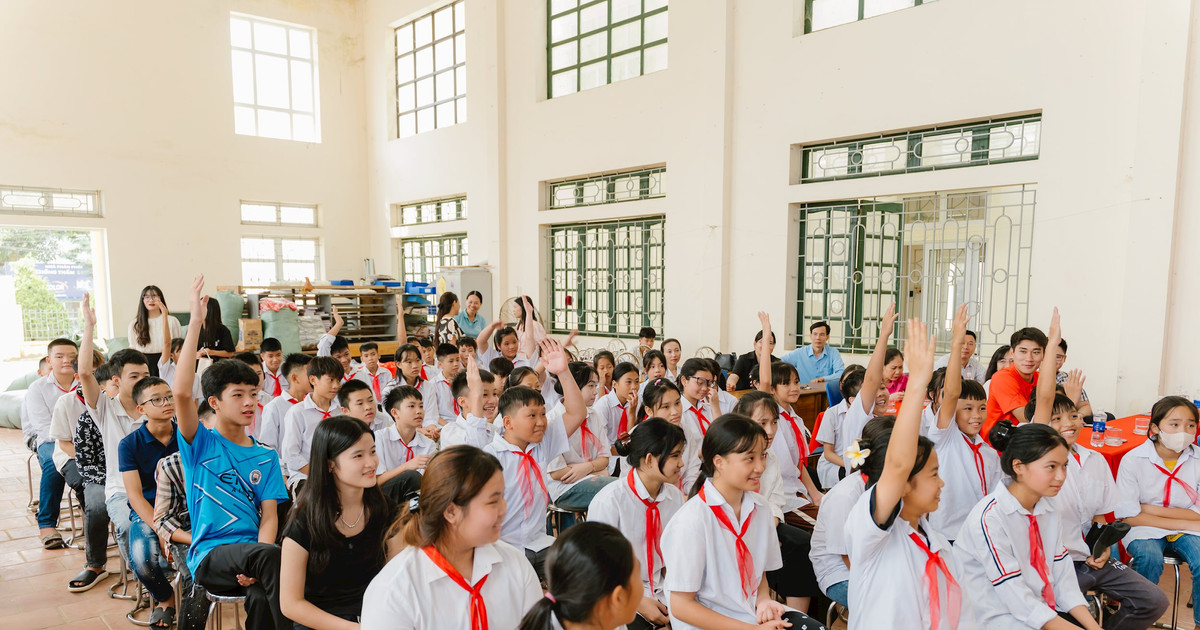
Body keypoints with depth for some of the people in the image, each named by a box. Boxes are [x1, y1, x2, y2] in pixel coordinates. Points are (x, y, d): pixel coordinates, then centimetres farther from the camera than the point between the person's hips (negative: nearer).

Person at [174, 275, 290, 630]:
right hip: (209, 555, -2)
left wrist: (255, 567, -15)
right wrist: (195, 321, -19)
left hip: (252, 553, 2)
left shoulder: (265, 458, 12)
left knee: (260, 598, -31)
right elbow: (182, 393, -15)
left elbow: (269, 515, 5)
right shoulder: (200, 445, 3)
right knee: (270, 556, -33)